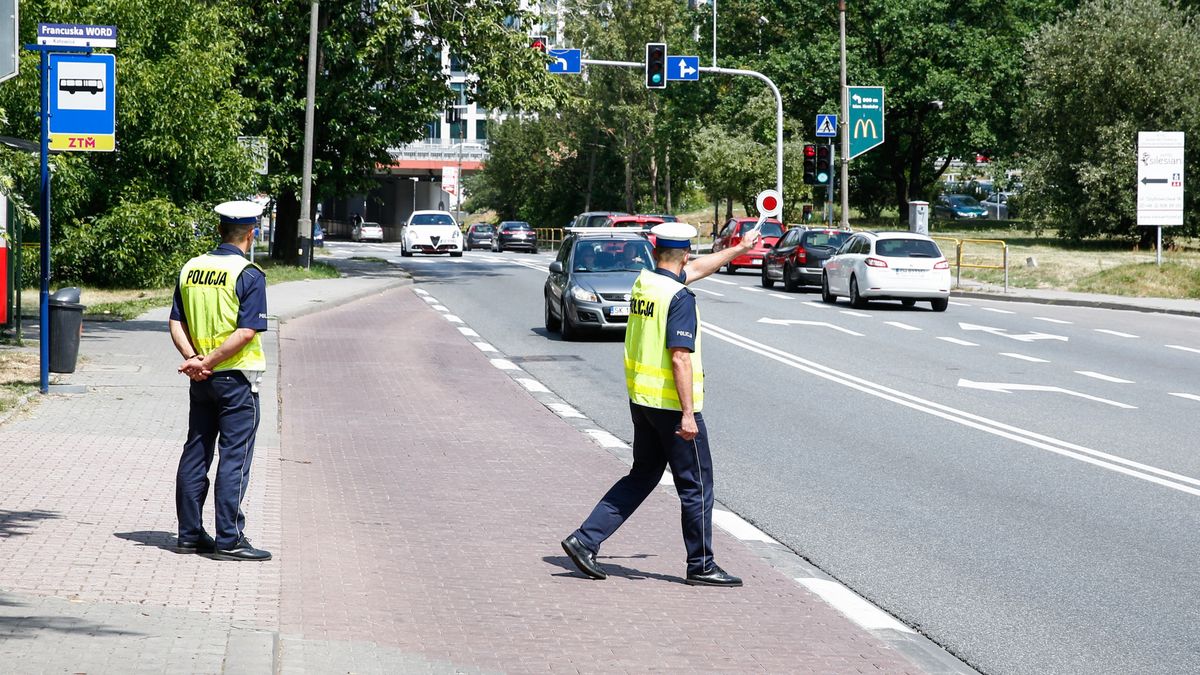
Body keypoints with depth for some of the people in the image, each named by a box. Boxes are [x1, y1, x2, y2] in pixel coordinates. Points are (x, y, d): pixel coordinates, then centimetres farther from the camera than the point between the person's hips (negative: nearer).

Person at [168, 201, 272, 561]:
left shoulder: (191, 269, 7)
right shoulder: (249, 274, -11)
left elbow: (176, 323, 4)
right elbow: (247, 332, -18)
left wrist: (193, 358, -6)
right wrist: (208, 362, -15)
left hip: (201, 380, 6)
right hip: (237, 377, -6)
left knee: (195, 453, 12)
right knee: (234, 458, -2)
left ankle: (190, 533, 16)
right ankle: (229, 540, -3)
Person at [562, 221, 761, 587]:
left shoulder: (643, 283, 9)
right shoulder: (679, 297, -17)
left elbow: (696, 269, 25)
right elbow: (681, 357, -23)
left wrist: (739, 248, 36)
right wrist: (688, 414, -22)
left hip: (640, 401, 8)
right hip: (672, 404, -8)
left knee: (642, 477, 16)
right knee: (696, 485, 4)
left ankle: (585, 540, 9)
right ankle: (701, 566, 12)